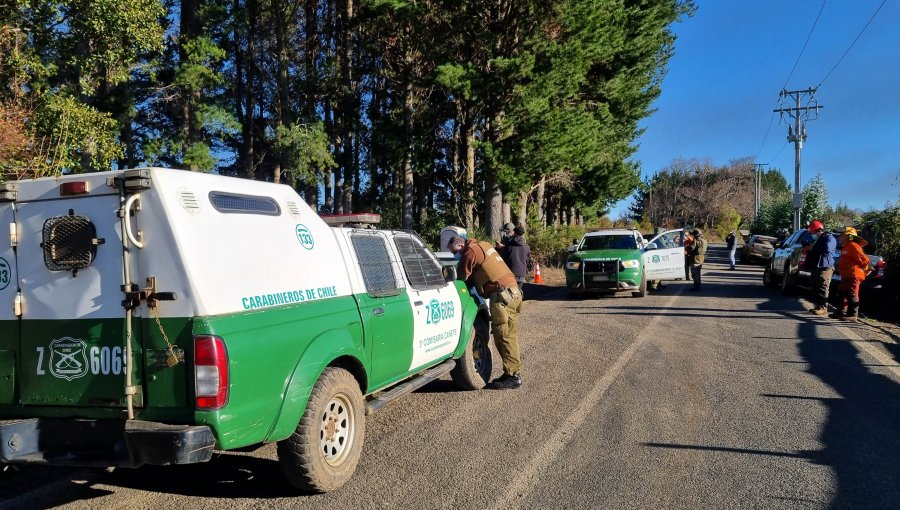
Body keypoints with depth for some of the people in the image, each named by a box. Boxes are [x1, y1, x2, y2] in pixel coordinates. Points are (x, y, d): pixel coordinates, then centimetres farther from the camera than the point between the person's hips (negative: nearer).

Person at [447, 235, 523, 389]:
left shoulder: (470, 251, -6)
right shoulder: (483, 245, 21)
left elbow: (462, 277, 0)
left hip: (502, 295, -10)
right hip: (514, 291, 10)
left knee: (503, 336, -6)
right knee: (510, 336, 12)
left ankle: (512, 376, -4)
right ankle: (514, 372, 16)